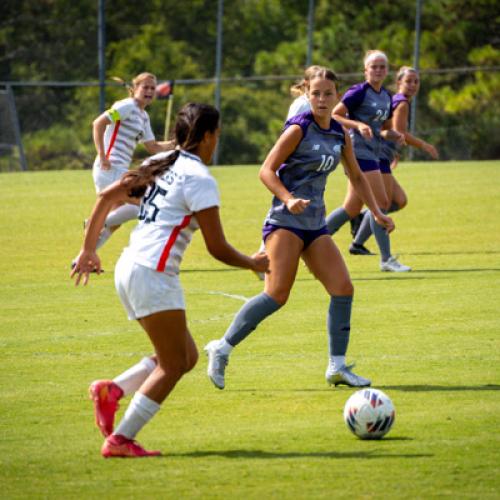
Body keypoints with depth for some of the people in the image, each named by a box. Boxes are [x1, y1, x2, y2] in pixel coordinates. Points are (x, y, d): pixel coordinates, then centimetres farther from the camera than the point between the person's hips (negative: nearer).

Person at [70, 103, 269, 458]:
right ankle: (121, 440, -6)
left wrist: (89, 249, 24)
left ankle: (112, 390, 1)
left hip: (129, 269, 9)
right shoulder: (200, 179, -10)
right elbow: (217, 248, -10)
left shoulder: (161, 164, 14)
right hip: (154, 275, -9)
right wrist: (254, 264, 8)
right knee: (173, 365, -2)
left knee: (187, 357, 13)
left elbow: (107, 197, 17)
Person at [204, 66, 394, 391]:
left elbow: (356, 176, 25)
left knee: (343, 288, -5)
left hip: (315, 224, 7)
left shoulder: (340, 135, 11)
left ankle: (337, 366, 2)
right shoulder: (299, 129, -9)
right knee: (277, 294, -18)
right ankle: (222, 348, -7)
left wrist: (377, 212, 18)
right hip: (285, 221, -7)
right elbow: (267, 171, -12)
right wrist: (289, 199, -27)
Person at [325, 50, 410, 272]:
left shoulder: (386, 97, 14)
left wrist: (394, 135, 3)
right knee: (381, 203, -11)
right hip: (359, 152, -9)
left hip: (371, 153, 9)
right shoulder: (359, 92, -10)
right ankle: (386, 259, -6)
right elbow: (334, 115, -13)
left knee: (352, 209, 11)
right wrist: (358, 125, -24)